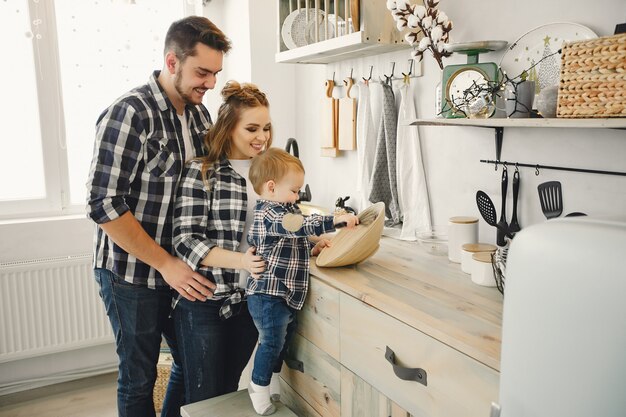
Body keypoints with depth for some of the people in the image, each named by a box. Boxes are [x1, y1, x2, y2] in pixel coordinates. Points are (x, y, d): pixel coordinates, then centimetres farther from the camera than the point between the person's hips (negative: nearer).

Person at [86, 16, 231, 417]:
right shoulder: (129, 114, -18)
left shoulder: (199, 114, 4)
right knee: (140, 377, 11)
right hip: (133, 275, -6)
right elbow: (106, 206, -20)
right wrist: (166, 264, -20)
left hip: (183, 268, 7)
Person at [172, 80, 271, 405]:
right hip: (205, 302, -5)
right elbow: (186, 240, -16)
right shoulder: (200, 172, -11)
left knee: (230, 390, 20)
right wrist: (240, 260, -29)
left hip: (249, 301, 5)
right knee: (204, 399, 10)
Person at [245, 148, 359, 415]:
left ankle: (273, 381, 38)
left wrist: (312, 247, 9)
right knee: (272, 341, 1)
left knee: (285, 334, 21)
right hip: (268, 294, -11)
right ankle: (259, 388, 19)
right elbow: (300, 225, -34)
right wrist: (337, 220, -36)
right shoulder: (269, 213, -18)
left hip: (280, 295, 11)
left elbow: (291, 242, 25)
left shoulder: (276, 211, 16)